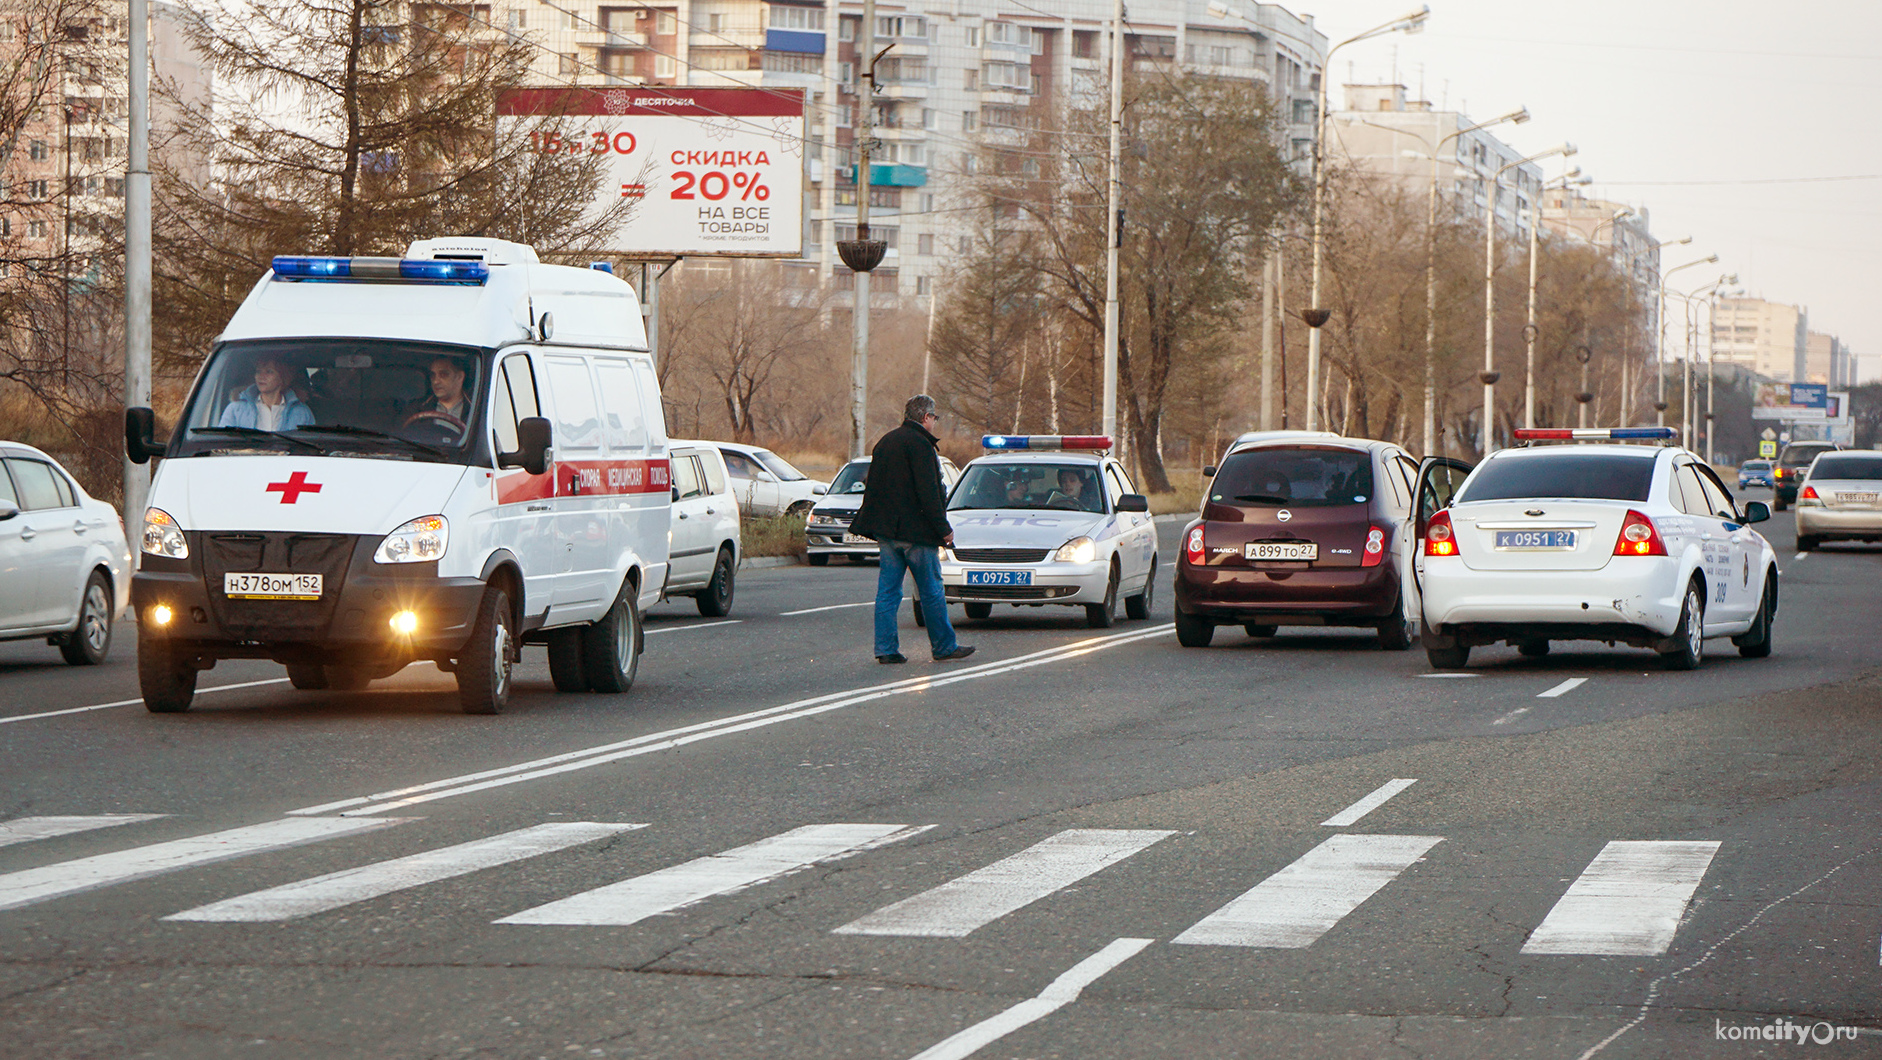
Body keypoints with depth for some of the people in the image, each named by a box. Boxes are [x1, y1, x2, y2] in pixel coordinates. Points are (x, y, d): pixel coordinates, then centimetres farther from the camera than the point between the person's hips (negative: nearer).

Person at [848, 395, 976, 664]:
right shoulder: (920, 444, -13)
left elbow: (873, 489, 19)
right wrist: (943, 529, -13)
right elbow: (928, 493, -18)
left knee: (888, 590, 7)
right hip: (915, 530, -8)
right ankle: (943, 646, 9)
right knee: (931, 590, 2)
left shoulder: (885, 442, 14)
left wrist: (879, 527, 23)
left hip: (887, 530, 8)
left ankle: (886, 648, 4)